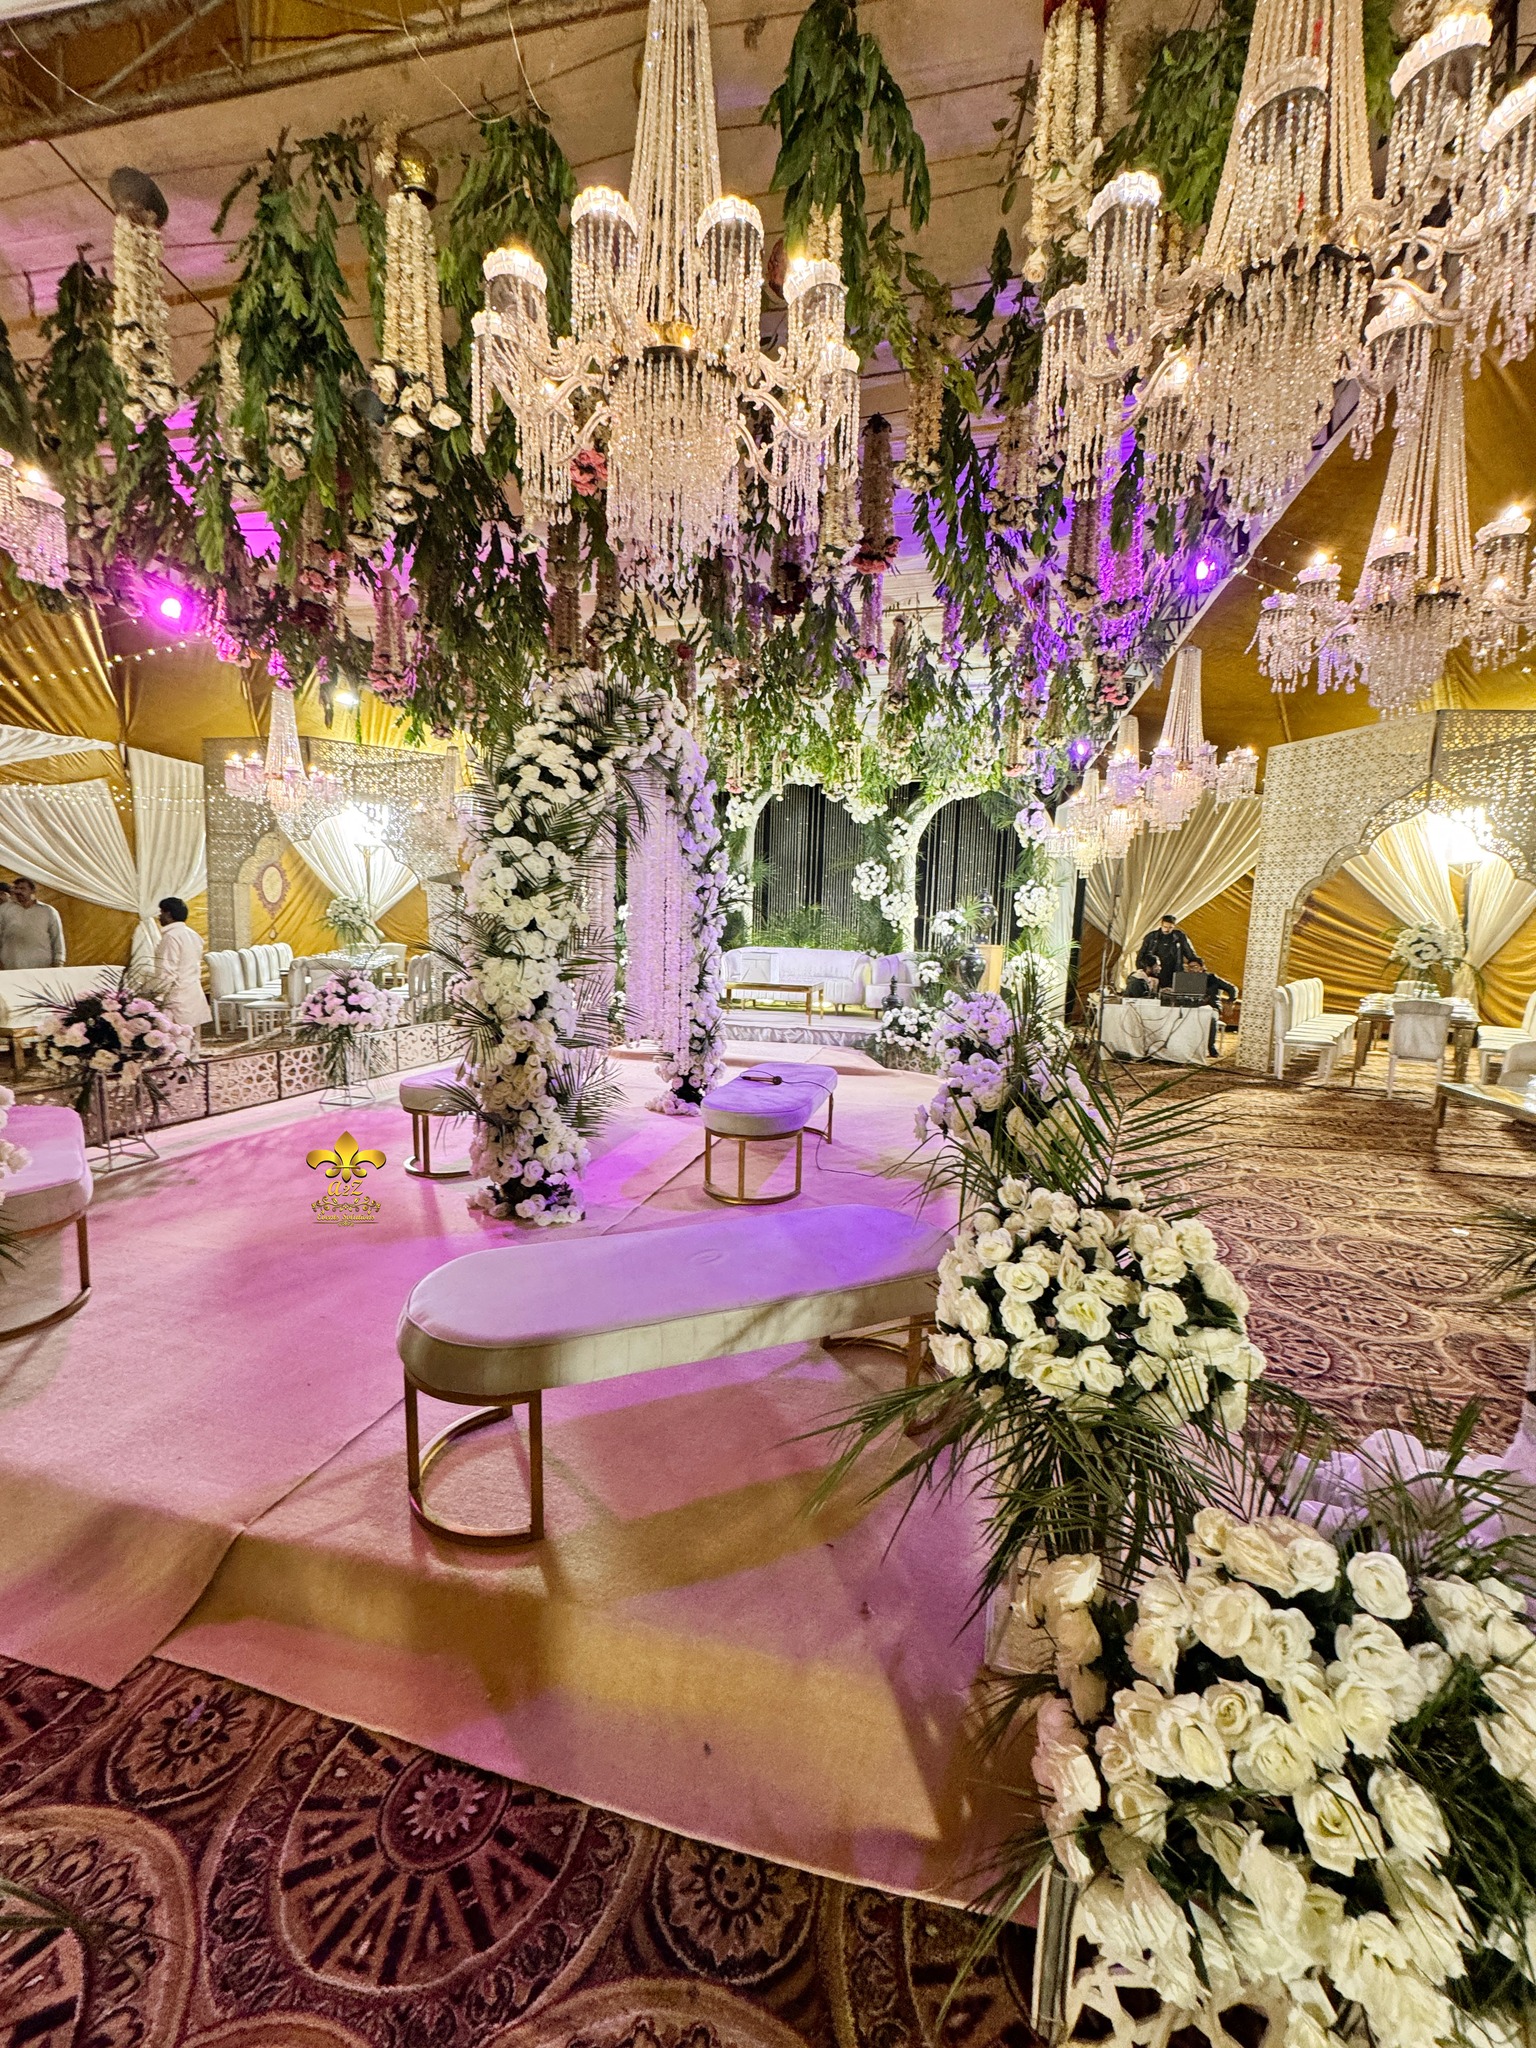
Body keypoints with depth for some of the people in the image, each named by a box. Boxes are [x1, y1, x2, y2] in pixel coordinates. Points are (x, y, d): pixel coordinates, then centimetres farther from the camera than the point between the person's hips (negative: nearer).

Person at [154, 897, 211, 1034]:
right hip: (193, 995, 9)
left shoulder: (171, 936, -12)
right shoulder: (192, 935, 14)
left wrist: (159, 999, -14)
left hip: (178, 998, -9)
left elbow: (167, 973, -17)